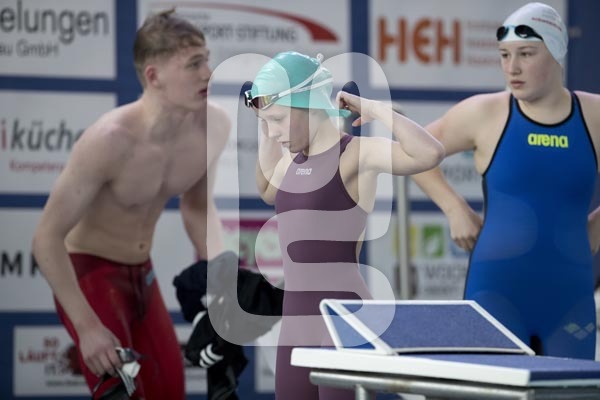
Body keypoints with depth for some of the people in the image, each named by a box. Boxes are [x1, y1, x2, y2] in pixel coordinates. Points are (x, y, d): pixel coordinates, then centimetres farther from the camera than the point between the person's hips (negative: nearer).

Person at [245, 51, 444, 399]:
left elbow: (431, 153, -28)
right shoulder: (294, 161, 14)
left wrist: (373, 108, -18)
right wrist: (265, 127, 25)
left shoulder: (357, 152, -10)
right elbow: (268, 191, 38)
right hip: (297, 320, 9)